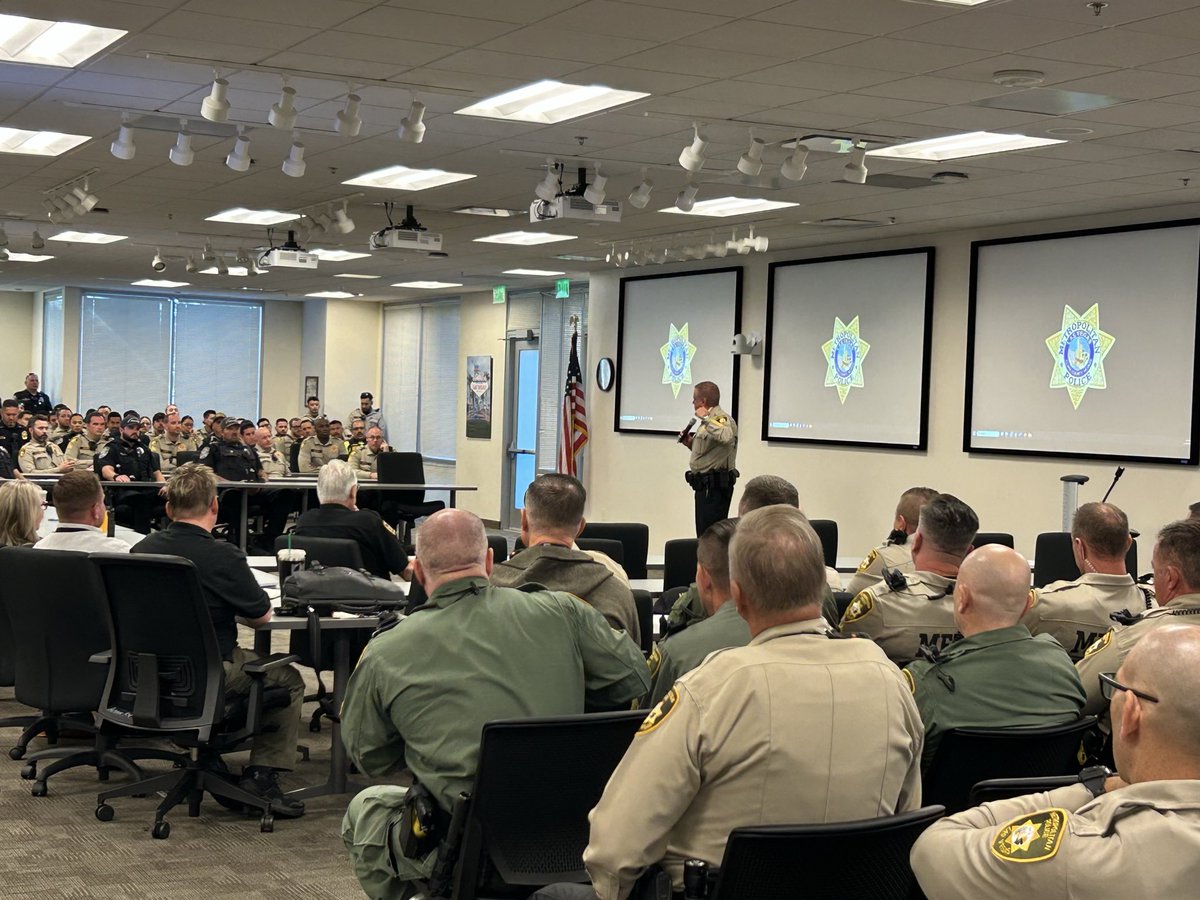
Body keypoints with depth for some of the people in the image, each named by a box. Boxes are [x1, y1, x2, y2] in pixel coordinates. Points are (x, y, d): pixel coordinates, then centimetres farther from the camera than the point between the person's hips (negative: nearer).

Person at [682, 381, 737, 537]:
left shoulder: (721, 418, -13)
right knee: (703, 534, 12)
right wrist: (691, 444, 15)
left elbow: (726, 437, -37)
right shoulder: (710, 419, 20)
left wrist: (705, 418, -27)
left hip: (715, 486, -11)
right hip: (705, 485, 11)